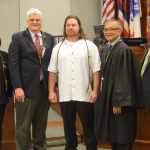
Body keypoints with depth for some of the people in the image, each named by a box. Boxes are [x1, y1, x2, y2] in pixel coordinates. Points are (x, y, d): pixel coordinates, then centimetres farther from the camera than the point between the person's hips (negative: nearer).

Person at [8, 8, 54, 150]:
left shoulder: (49, 38, 10)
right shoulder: (18, 37, -2)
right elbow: (13, 64, -7)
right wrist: (17, 87, -14)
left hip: (45, 87, 4)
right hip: (26, 87, -3)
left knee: (41, 123, 13)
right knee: (23, 124, 3)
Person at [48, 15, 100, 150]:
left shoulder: (90, 46, -1)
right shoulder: (58, 48, 8)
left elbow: (96, 71, -3)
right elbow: (53, 71, 8)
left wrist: (95, 90, -9)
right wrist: (51, 91, 3)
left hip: (84, 95, -2)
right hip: (65, 95, 3)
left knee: (88, 126, 5)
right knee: (69, 127, 13)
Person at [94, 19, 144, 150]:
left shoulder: (123, 50, -17)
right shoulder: (107, 49, 11)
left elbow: (124, 78, -21)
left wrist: (118, 102, -22)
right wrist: (102, 96, 16)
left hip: (118, 100, -9)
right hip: (108, 98, 9)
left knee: (122, 136, -1)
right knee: (113, 135, 16)